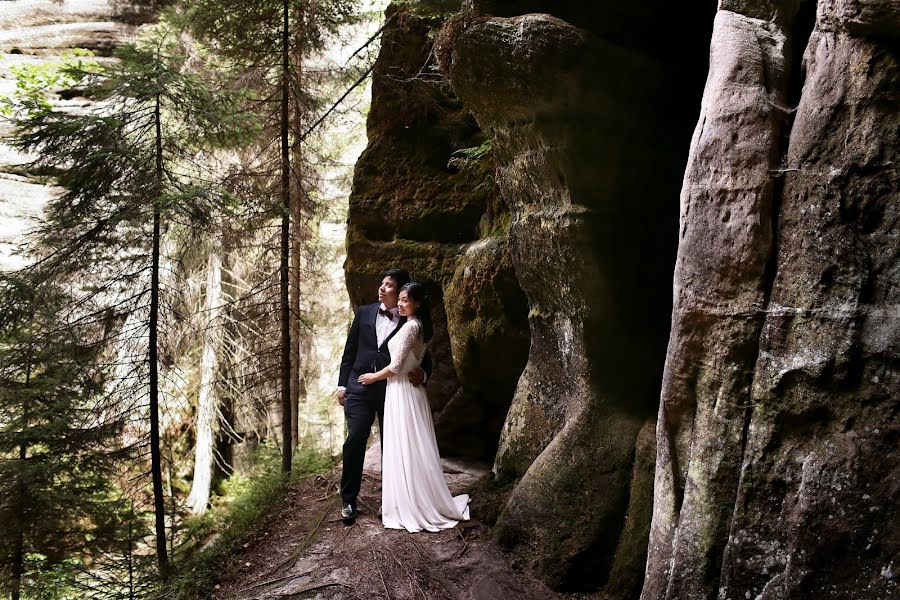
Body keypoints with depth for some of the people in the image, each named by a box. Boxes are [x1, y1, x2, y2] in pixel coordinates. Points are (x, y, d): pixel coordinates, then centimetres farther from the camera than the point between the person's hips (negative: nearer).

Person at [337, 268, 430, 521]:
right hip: (360, 387, 1)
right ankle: (348, 500, 6)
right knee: (355, 440, -4)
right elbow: (350, 350, 11)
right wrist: (342, 384, 8)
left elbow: (424, 358, 7)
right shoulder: (364, 313, 8)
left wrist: (422, 374, -16)